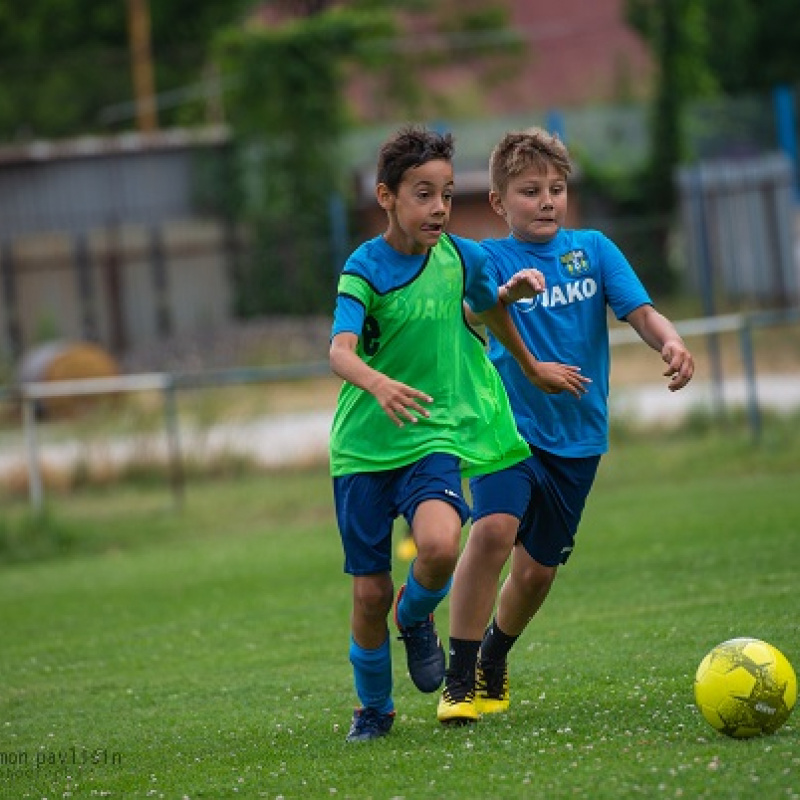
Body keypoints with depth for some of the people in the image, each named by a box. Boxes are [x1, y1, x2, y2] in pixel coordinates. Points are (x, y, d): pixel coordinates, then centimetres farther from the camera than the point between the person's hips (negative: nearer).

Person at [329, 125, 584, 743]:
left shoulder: (460, 257, 1)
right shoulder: (364, 270, -11)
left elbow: (489, 309, 23)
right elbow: (340, 352, -27)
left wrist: (530, 367, 33)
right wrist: (378, 383, -47)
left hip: (434, 438, 2)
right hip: (364, 444, -2)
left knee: (441, 545, -28)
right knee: (370, 592, 1)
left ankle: (415, 615, 7)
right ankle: (374, 708, 27)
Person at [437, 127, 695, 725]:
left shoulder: (593, 249, 3)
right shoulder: (492, 260, -4)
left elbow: (640, 311, -3)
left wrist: (670, 342, -25)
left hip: (578, 435, 3)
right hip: (511, 424, -3)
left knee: (537, 569, 10)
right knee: (494, 529, -27)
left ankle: (494, 662, 39)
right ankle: (460, 680, -17)